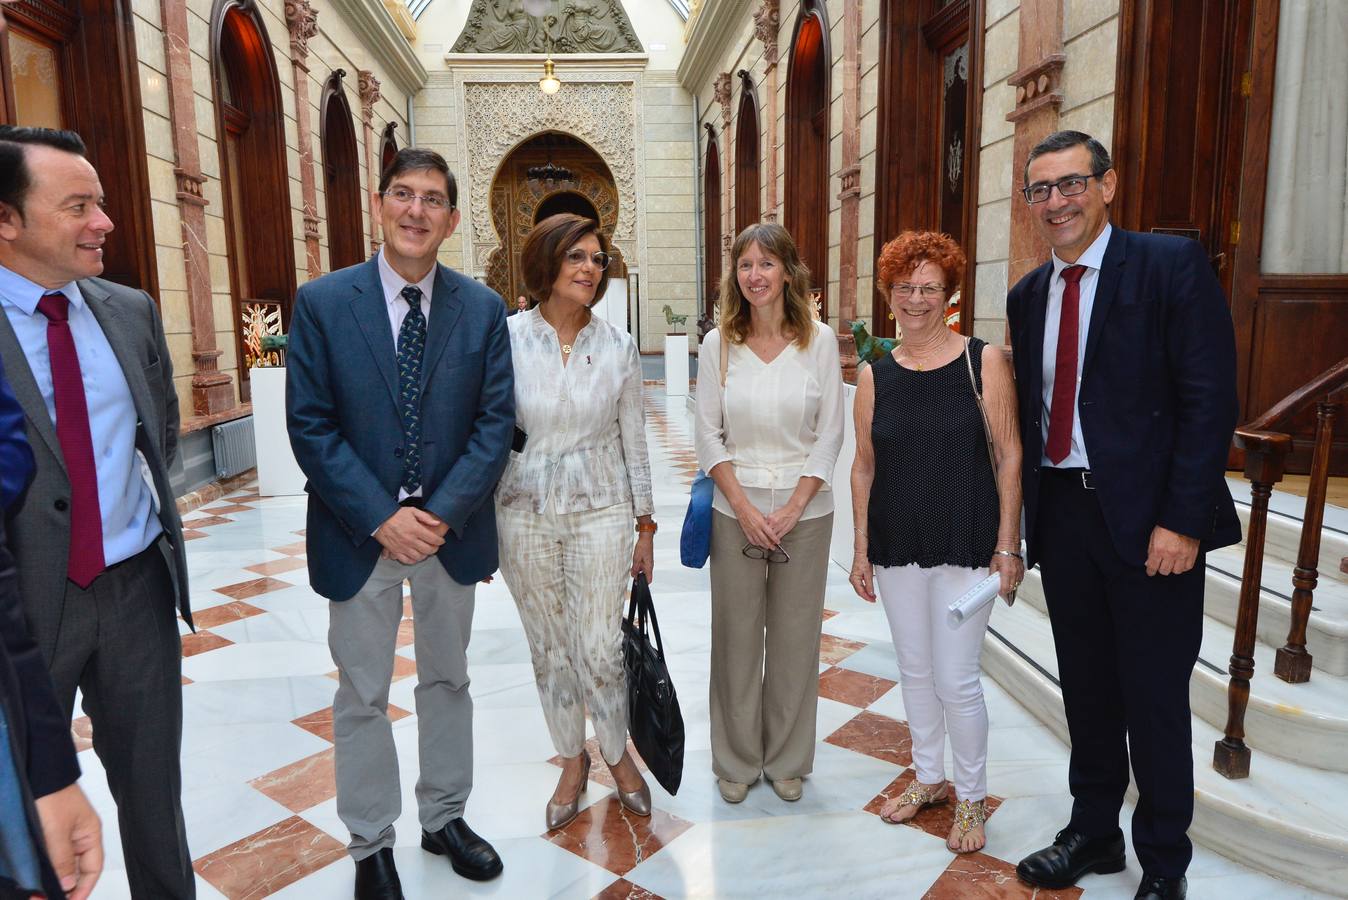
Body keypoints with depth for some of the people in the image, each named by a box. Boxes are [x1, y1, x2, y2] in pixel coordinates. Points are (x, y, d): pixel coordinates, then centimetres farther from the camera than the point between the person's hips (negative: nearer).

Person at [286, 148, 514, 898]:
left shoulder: (482, 308, -2)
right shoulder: (323, 302, -6)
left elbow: (495, 421, -5)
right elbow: (310, 425, -9)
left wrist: (443, 514, -15)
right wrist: (381, 519, -16)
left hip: (452, 527, 2)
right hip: (360, 531, -1)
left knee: (448, 680, 18)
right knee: (363, 696, 12)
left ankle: (445, 816, 38)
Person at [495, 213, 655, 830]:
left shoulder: (618, 346, -2)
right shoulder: (505, 339, -6)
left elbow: (633, 439, 4)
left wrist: (645, 528, 5)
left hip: (601, 511, 0)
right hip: (525, 513, 0)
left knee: (600, 648, 0)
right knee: (550, 649, 12)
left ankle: (618, 753, 30)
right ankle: (573, 762, 35)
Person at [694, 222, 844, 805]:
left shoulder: (819, 340, -2)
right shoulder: (718, 344, 0)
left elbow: (830, 434, -2)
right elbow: (708, 435, 0)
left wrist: (793, 509, -10)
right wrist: (744, 507, -9)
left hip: (805, 510, 0)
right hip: (736, 509, 1)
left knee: (796, 637, 9)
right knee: (736, 636, 8)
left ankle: (788, 760, 29)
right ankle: (737, 761, 27)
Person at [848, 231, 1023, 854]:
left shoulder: (984, 362, -5)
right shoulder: (875, 376, 4)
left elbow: (1009, 456, -4)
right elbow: (864, 466, 7)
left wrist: (1007, 546, -8)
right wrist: (861, 547, 5)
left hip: (966, 546, -3)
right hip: (897, 546, 4)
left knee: (955, 680, 0)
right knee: (915, 670, 15)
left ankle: (971, 798, 24)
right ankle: (929, 778, 37)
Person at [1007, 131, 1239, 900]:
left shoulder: (1173, 265, -7)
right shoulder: (1028, 295, 11)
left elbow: (1211, 399, -12)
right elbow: (1033, 409, 11)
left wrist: (1183, 520, -17)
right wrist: (1025, 512, 6)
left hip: (1148, 518, -5)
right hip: (1061, 513, 5)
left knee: (1155, 699, 8)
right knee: (1086, 686, 17)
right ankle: (1093, 831, 35)